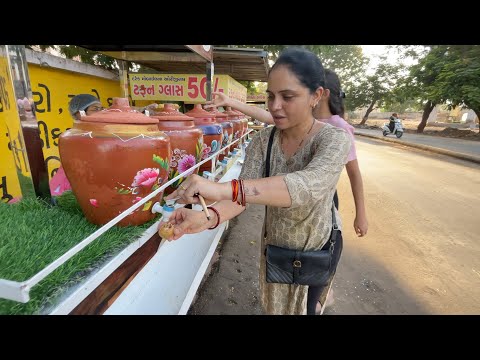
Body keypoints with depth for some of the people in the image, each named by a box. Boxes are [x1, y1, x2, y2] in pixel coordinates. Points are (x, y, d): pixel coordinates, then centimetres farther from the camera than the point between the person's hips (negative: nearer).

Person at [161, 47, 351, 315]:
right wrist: (209, 217, -45)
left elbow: (308, 185, -46)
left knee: (304, 307, 23)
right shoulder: (263, 140, -14)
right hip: (274, 242, 4)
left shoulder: (335, 139, -26)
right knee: (275, 304, 29)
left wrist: (222, 188, -57)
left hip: (318, 246, -3)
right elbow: (243, 192, -24)